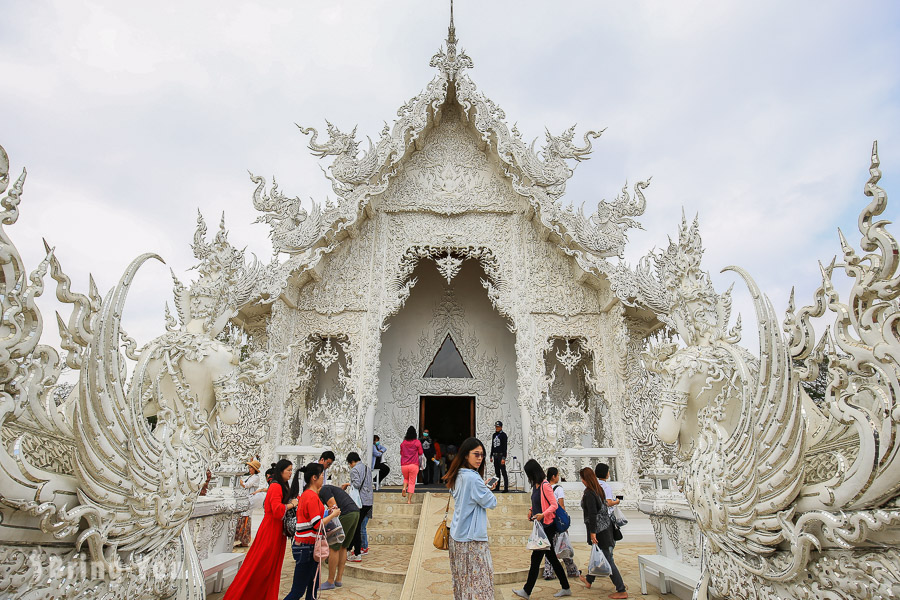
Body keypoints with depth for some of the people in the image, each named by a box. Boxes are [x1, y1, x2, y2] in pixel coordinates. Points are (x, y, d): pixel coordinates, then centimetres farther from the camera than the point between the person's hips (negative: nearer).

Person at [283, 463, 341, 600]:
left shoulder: (305, 494, 12)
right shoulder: (312, 496, -18)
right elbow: (318, 525, -20)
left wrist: (327, 514, 10)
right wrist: (333, 515, -7)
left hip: (305, 546, 10)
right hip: (307, 546, -10)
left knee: (313, 586, 15)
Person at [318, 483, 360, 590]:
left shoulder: (323, 490, 1)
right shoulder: (330, 488, 28)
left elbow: (334, 507, -9)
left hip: (346, 514, -9)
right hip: (356, 513, 9)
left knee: (334, 548, 0)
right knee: (343, 547, 16)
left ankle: (330, 582, 7)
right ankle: (339, 579, 20)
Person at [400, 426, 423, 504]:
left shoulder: (403, 443, 3)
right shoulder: (417, 442, -4)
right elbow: (421, 453, 3)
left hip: (404, 465, 2)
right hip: (413, 465, -2)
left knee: (406, 478, 27)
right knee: (412, 482, 6)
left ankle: (404, 488, -1)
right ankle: (409, 500, 2)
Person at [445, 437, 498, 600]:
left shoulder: (458, 477, 8)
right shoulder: (473, 478, -20)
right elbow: (491, 502, -11)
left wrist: (485, 488, 16)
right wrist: (488, 490, 6)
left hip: (457, 536, 9)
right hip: (472, 538, -9)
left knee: (463, 579, 14)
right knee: (479, 581, -3)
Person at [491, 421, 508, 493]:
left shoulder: (503, 435, -5)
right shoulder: (494, 435, 15)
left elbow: (504, 446, -11)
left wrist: (503, 458, -17)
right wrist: (491, 456, 16)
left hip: (501, 455, -7)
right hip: (495, 455, 7)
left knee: (503, 472, -8)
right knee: (497, 472, 11)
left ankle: (506, 488, -8)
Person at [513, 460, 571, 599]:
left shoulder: (545, 485, -16)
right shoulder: (535, 485, 10)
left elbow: (554, 505, -17)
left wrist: (543, 514, -29)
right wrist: (531, 510, 8)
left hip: (547, 527, -9)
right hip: (541, 526, 9)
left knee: (536, 557, -3)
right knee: (551, 557, 14)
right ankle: (565, 588, 24)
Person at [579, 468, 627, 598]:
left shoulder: (589, 493, -22)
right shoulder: (599, 489, 4)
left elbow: (592, 514, -24)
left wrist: (592, 533, -20)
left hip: (598, 529, -9)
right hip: (606, 527, 9)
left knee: (607, 559, -1)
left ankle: (621, 591, 6)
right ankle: (589, 580, 38)